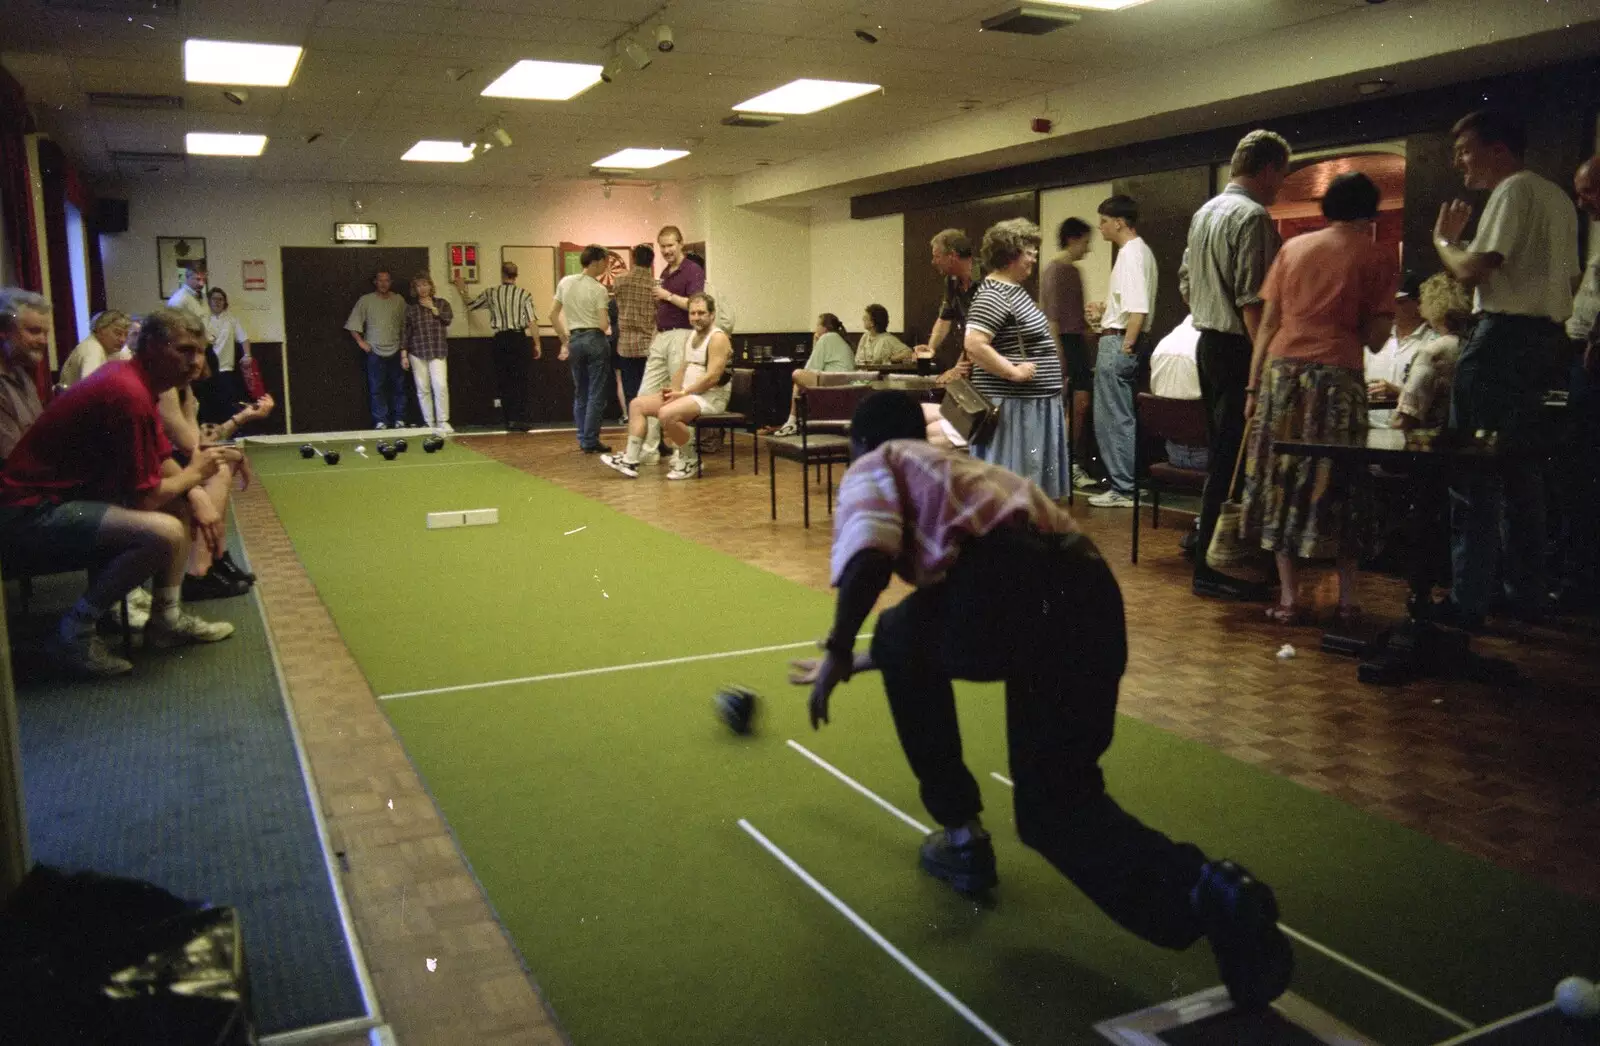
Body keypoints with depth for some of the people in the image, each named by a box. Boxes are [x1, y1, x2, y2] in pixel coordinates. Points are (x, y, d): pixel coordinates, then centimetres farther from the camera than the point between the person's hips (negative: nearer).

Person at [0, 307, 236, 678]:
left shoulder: (134, 380, 9)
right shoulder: (128, 395, -23)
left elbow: (162, 459, 18)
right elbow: (143, 497, -22)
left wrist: (194, 493, -2)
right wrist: (194, 473, -3)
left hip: (72, 493, 11)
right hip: (31, 511, -11)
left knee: (184, 505, 14)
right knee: (163, 532, -30)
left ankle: (167, 618, 14)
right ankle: (74, 633, -12)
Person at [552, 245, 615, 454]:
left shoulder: (565, 282, 7)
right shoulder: (598, 289, -9)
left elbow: (553, 315, 10)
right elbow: (604, 325, -14)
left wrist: (565, 341, 17)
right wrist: (609, 320, 9)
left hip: (575, 340, 6)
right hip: (595, 339, -6)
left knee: (580, 394, 14)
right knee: (596, 395, 1)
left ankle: (583, 440, 17)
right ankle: (590, 441, 1)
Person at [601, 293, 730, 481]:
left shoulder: (718, 338, -13)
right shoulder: (692, 336, 16)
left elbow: (712, 377, -21)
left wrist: (683, 392, -19)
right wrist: (673, 390, 1)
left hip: (711, 397, -10)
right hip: (688, 394, 10)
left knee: (666, 414, -34)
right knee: (637, 404, 1)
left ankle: (691, 461, -13)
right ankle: (630, 460, -5)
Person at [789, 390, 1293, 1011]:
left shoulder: (875, 465, 20)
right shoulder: (961, 466, 42)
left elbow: (869, 554, -4)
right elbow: (941, 601, 52)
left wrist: (839, 649, 8)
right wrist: (862, 660, 64)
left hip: (1010, 586, -7)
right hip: (1090, 592, 7)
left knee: (900, 638, 25)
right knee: (1054, 805, 14)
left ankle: (961, 836, 25)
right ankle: (1206, 889, -13)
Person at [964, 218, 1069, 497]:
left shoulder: (1014, 290, 15)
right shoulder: (993, 295, -16)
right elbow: (974, 345, -27)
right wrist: (1014, 372, -22)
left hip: (1030, 402, 10)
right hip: (1011, 404, -10)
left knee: (1026, 479, 14)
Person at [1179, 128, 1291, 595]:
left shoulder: (1203, 213, 14)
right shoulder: (1253, 217, -15)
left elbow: (1185, 282, 21)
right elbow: (1253, 301, -21)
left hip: (1207, 343, 10)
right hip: (1237, 348, -10)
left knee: (1220, 456, 16)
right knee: (1232, 462, -6)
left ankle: (1210, 557, 24)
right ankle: (1211, 570, -2)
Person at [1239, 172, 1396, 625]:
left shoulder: (1294, 247, 12)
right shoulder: (1377, 256, 4)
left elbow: (1268, 322, 9)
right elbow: (1375, 337, 0)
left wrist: (1252, 387, 12)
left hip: (1282, 370, 2)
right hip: (1337, 376, -2)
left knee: (1282, 481, 6)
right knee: (1338, 483, 8)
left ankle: (1289, 598, 7)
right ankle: (1347, 599, 12)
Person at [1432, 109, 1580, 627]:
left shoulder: (1513, 191, -9)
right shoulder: (1557, 197, 19)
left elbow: (1471, 271, -18)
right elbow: (1570, 278, 21)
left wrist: (1443, 239, 0)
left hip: (1503, 332, -10)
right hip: (1546, 335, 10)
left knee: (1474, 470, -7)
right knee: (1522, 467, 14)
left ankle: (1469, 599, -6)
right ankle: (1527, 594, 19)